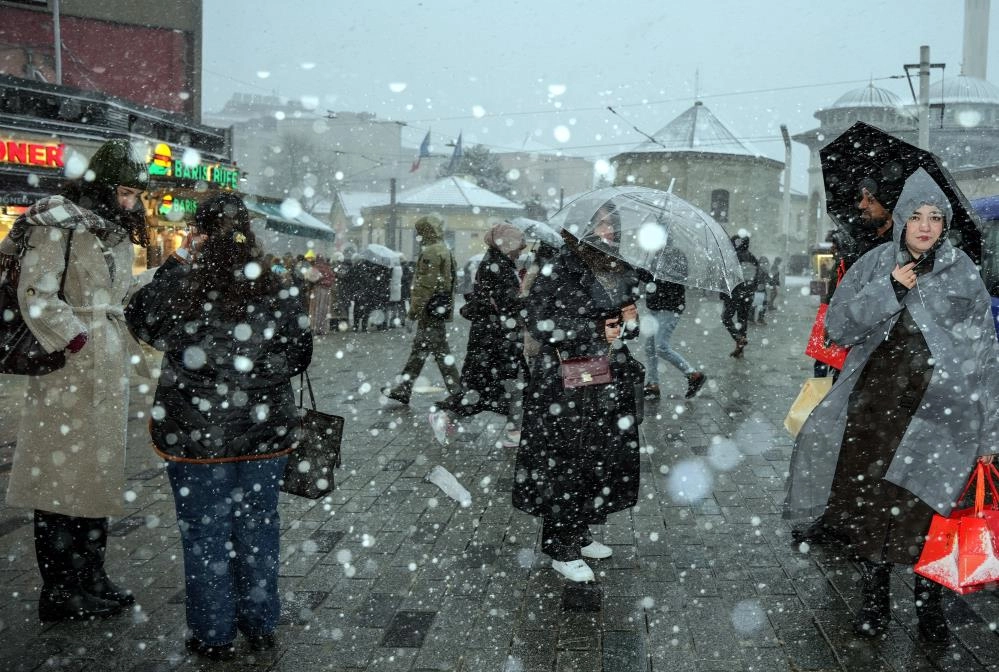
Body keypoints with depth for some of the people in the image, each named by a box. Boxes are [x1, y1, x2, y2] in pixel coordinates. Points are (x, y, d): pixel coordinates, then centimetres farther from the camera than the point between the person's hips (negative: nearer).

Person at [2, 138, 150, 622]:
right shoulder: (57, 224, -7)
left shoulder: (118, 233, 17)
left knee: (96, 474, 13)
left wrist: (127, 351, 14)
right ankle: (61, 592, 6)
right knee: (62, 478, -2)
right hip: (67, 371, -8)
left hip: (108, 372, 8)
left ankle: (91, 581, 23)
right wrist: (79, 341, -19)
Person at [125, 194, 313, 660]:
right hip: (265, 433, 3)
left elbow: (138, 318, 7)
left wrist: (177, 263, 4)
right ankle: (260, 626, 28)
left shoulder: (180, 292, -14)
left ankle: (214, 636, 21)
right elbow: (299, 358, 5)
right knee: (258, 526, 15)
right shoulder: (276, 295, -7)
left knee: (205, 534, 10)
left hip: (196, 436, -2)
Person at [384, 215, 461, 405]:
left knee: (440, 351, -6)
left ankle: (457, 393, -2)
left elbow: (426, 285, -20)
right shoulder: (445, 251, 17)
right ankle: (403, 389, 20)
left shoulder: (431, 253, -15)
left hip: (431, 310, -10)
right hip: (441, 309, 10)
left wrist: (415, 308, -15)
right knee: (418, 350, 14)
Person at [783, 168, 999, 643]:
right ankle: (875, 598, 21)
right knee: (869, 501, 4)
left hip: (939, 409, -1)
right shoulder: (875, 265, 4)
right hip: (874, 403, 1)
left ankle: (929, 600, 18)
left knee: (926, 507, -2)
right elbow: (837, 325, -1)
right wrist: (889, 291, -12)